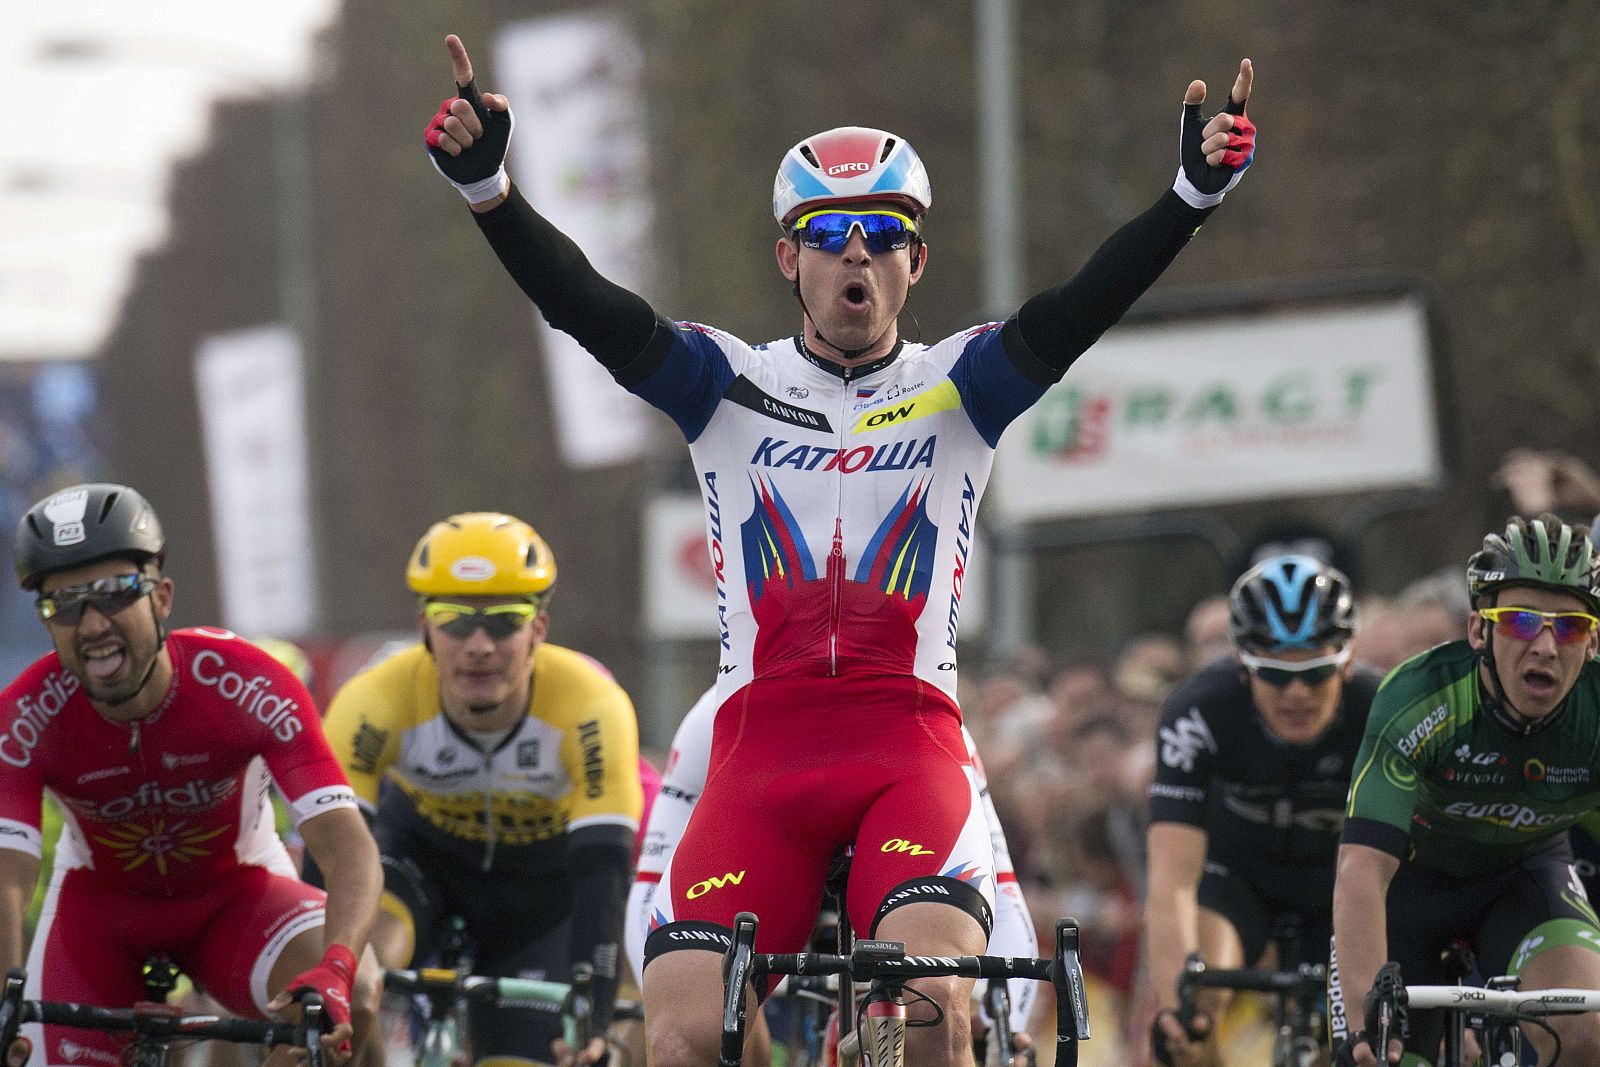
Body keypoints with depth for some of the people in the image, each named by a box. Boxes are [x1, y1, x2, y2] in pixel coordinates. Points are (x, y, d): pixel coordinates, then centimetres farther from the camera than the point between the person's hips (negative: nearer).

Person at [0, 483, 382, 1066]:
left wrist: (334, 970, -58)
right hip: (99, 903, 2)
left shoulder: (248, 685, -31)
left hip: (236, 893, -2)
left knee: (353, 997, -32)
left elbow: (349, 847, -37)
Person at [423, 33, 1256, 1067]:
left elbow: (1079, 310, -8)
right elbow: (591, 310, -5)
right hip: (764, 741, 1)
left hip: (911, 739, -1)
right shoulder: (729, 387, 10)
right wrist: (487, 185, -22)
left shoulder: (960, 388, 9)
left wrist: (1195, 193, -24)